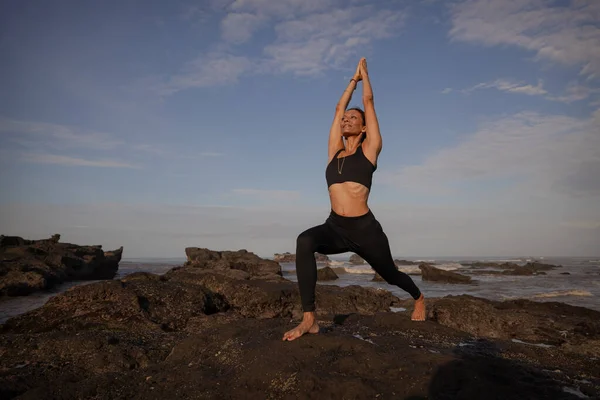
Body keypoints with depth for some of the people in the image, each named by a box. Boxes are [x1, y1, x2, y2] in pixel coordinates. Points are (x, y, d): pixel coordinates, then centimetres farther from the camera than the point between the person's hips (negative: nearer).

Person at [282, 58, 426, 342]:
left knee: (390, 274, 18)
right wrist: (354, 79, 31)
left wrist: (364, 74, 25)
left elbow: (368, 101, 10)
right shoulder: (335, 151, 14)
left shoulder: (369, 149, 3)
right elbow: (339, 107, 21)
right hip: (335, 228, 3)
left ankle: (419, 298, 54)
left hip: (365, 228, -2)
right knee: (304, 241, -30)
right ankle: (309, 319, -28)